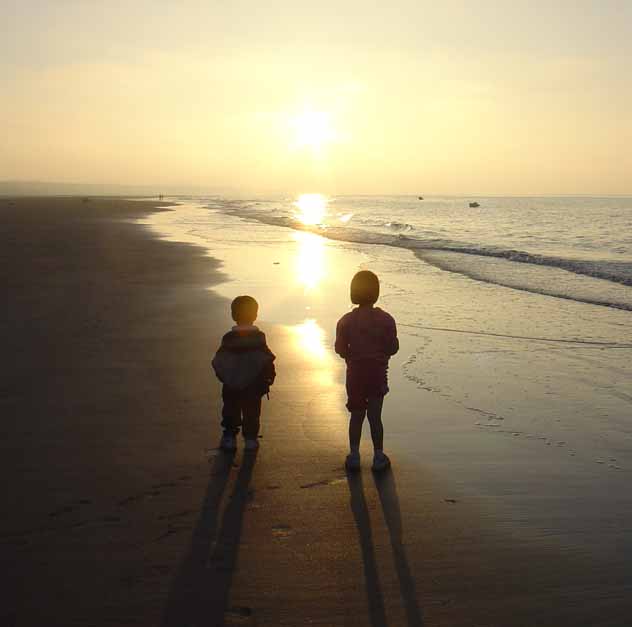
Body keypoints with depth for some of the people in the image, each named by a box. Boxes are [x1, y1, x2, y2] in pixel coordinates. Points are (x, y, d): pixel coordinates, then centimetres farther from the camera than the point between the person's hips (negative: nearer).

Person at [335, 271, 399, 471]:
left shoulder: (346, 321, -8)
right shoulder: (386, 319, -10)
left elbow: (340, 349, -7)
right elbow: (393, 347, -6)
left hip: (355, 373, 1)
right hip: (378, 373, -1)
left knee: (356, 415, 14)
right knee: (375, 415, 8)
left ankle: (354, 456, 17)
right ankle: (378, 457, 14)